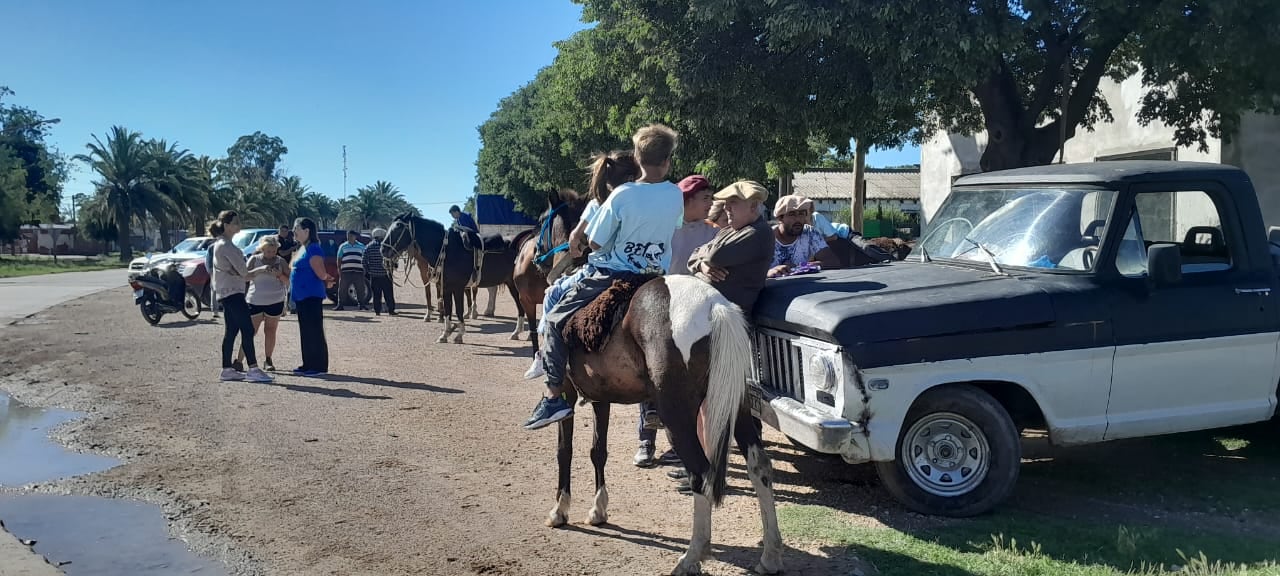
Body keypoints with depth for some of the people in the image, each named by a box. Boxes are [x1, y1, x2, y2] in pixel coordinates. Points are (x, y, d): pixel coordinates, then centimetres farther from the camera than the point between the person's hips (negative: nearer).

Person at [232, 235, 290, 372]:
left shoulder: (281, 262, 4)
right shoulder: (254, 259, 2)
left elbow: (288, 281, 1)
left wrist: (279, 275, -17)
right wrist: (259, 270, -22)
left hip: (275, 301, 1)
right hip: (255, 300, -1)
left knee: (270, 330, 5)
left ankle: (268, 360, 15)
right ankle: (238, 360, 0)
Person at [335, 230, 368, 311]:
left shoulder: (361, 246, 11)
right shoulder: (343, 246, 10)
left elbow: (364, 259, 13)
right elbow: (339, 259, 10)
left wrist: (365, 270, 5)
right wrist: (339, 269, 1)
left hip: (358, 271, 1)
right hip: (346, 271, 0)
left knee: (360, 289, 3)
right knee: (342, 289, -1)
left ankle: (362, 304, 11)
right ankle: (340, 304, 5)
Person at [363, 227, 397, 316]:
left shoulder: (369, 247, 3)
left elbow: (364, 261, 3)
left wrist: (367, 271, 11)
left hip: (374, 275, 3)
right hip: (385, 274, -3)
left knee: (376, 294, 8)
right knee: (389, 294, 5)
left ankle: (377, 311, 6)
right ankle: (391, 310, 5)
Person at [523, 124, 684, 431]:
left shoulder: (622, 195, -16)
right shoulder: (677, 196, -2)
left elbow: (595, 244, -9)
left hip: (610, 278, -5)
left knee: (556, 320, 8)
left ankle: (553, 396, 1)